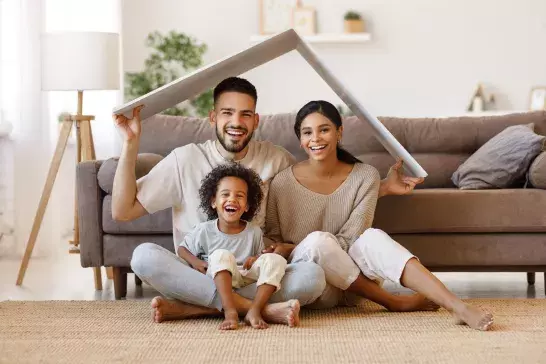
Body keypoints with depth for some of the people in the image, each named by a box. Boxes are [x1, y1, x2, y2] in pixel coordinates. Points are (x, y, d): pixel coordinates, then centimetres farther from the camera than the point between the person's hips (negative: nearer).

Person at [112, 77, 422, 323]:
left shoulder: (274, 159, 6)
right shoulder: (185, 160, 0)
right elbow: (122, 211, -2)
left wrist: (384, 187, 6)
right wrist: (131, 144, -10)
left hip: (254, 278, 1)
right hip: (194, 275, -1)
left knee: (312, 276, -29)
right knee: (144, 255, -31)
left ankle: (188, 308, -27)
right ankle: (258, 308, -31)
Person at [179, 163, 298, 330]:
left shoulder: (255, 232, 5)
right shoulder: (204, 230, 1)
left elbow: (260, 255, 14)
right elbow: (182, 249, 12)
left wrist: (257, 260, -10)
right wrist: (195, 262, -9)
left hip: (249, 281, 2)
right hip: (219, 281, -2)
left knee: (275, 259, -20)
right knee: (221, 255, -30)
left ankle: (254, 310, -31)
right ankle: (230, 311, -43)